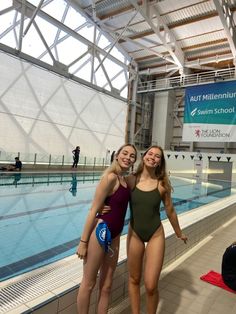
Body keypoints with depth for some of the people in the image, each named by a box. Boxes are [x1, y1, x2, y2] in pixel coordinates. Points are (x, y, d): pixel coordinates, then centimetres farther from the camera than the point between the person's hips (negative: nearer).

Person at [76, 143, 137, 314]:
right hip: (100, 232, -8)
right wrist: (83, 241, -14)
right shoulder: (110, 177, -17)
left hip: (114, 236, 8)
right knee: (88, 283, 12)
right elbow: (94, 210, -16)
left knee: (106, 285, 20)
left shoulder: (124, 180, 7)